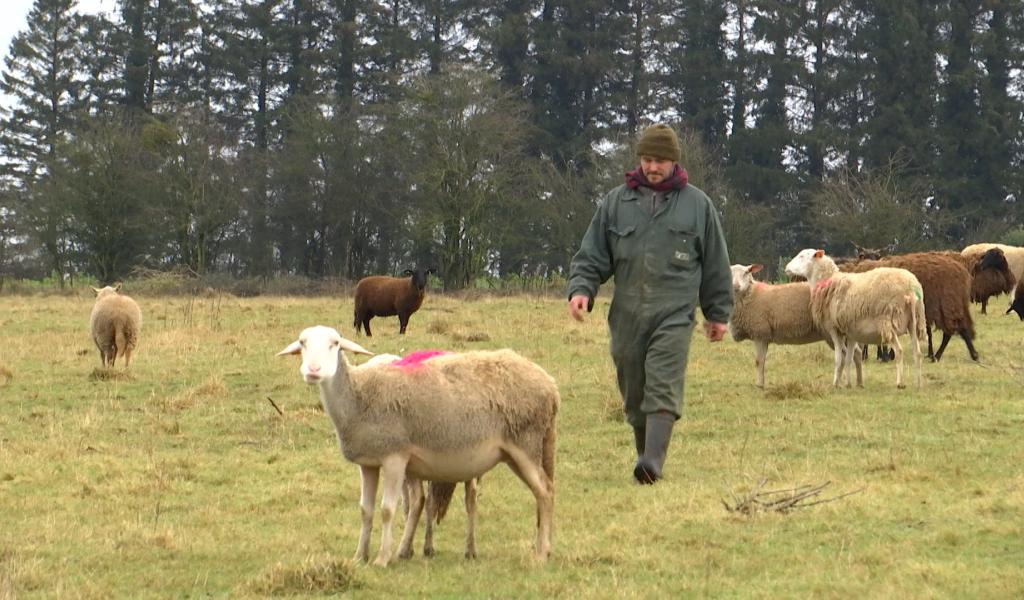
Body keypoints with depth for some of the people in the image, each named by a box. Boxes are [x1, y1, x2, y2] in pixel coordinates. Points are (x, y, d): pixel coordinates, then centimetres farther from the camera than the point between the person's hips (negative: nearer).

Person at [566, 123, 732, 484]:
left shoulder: (697, 205, 8)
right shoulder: (616, 202, 11)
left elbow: (716, 264, 14)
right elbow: (592, 254, 12)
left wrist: (718, 312, 14)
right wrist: (581, 289, -6)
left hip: (674, 314, -3)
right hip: (627, 315, 3)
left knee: (663, 388, -17)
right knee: (634, 393, 7)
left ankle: (653, 460, -28)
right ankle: (645, 452, 19)